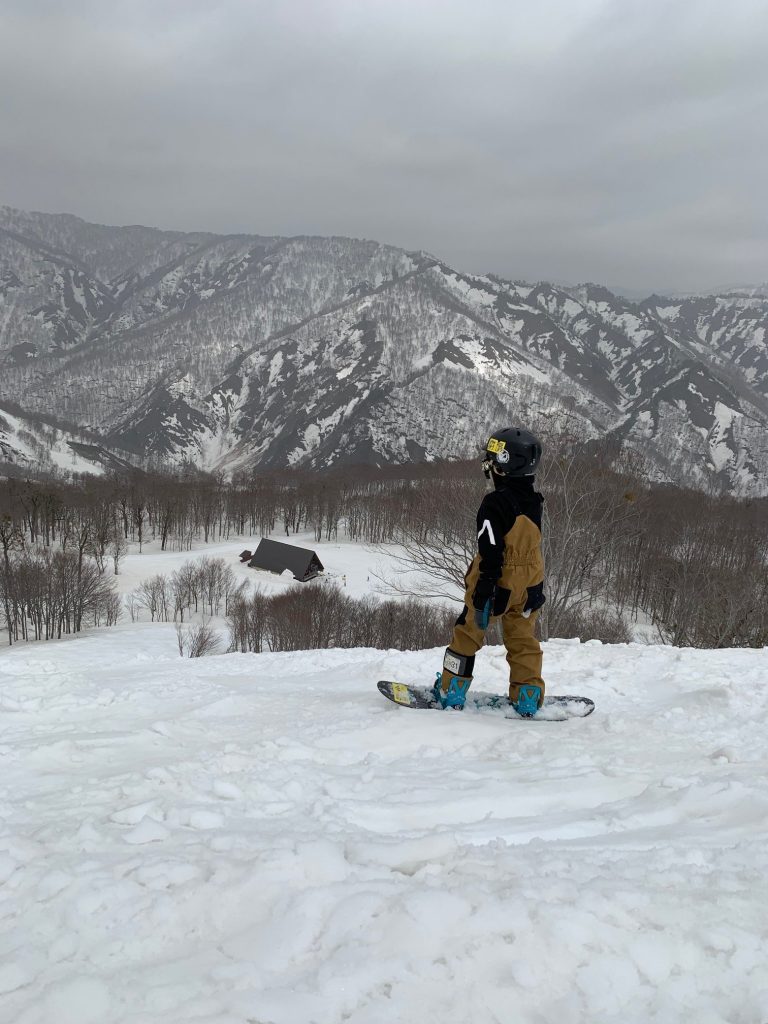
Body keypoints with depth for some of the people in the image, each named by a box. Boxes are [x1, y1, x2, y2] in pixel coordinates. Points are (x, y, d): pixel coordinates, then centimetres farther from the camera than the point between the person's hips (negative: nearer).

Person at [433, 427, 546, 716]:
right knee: (523, 640, 14)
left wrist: (483, 593, -21)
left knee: (467, 633, 10)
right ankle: (528, 699, 15)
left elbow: (491, 554, -24)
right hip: (528, 586, 6)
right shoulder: (534, 502, 1)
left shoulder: (495, 503, -22)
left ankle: (451, 692, 16)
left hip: (498, 584, -6)